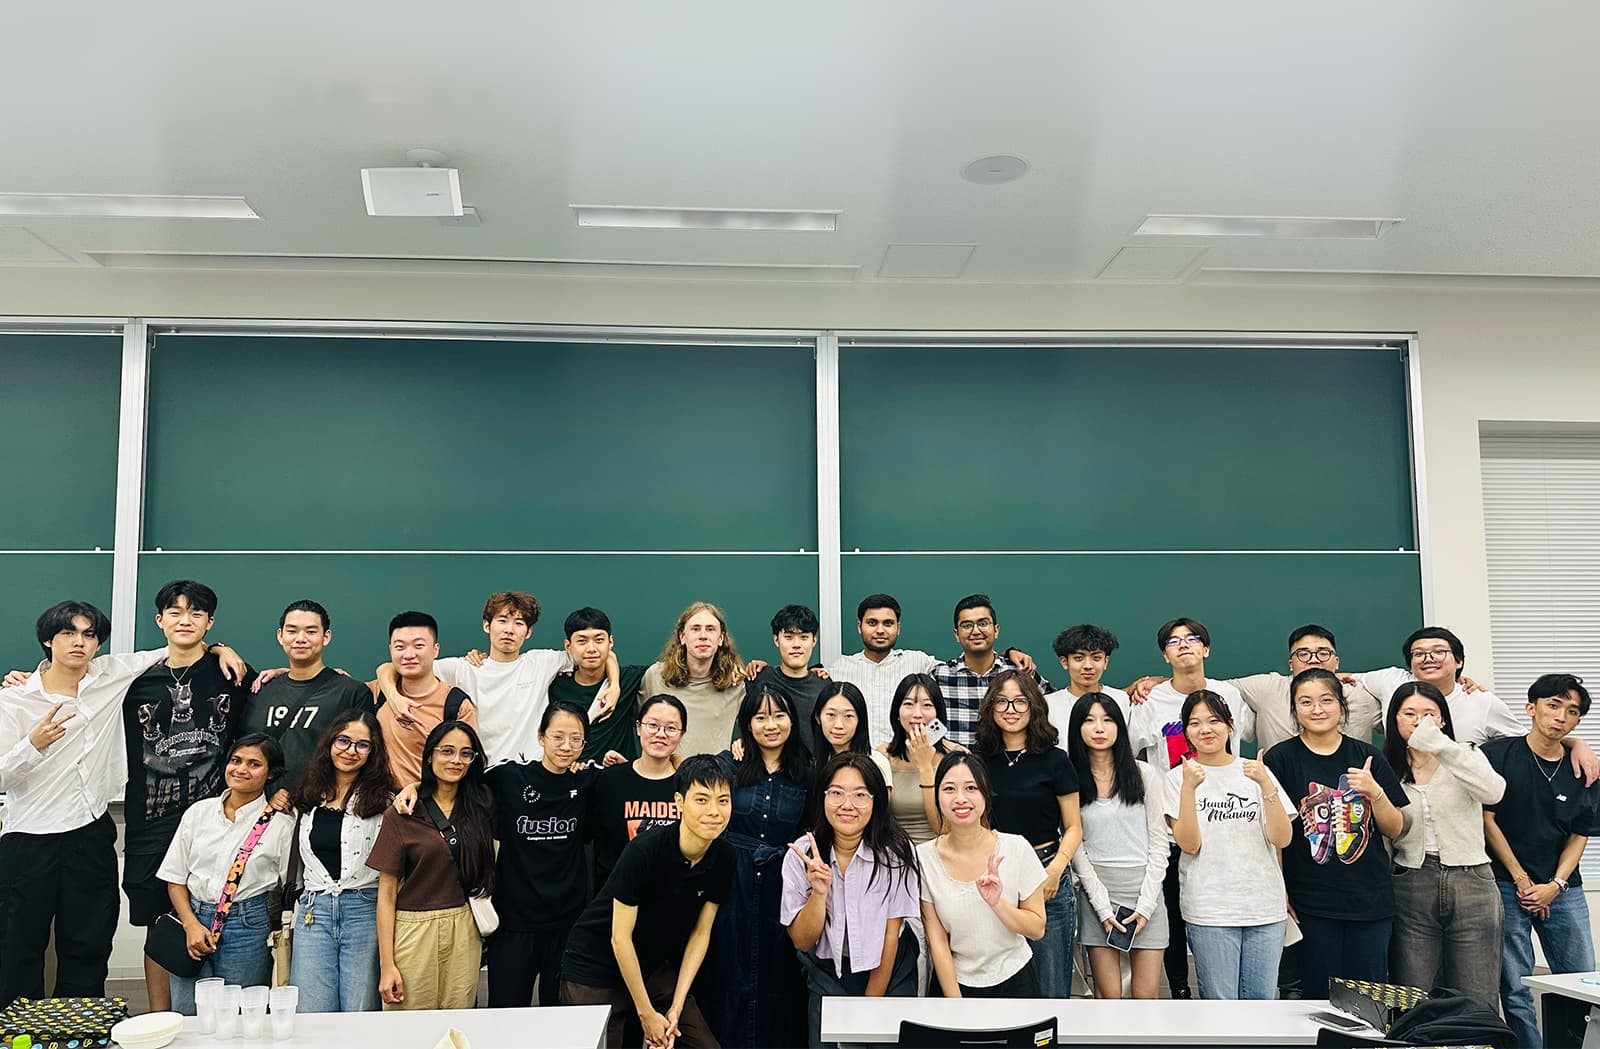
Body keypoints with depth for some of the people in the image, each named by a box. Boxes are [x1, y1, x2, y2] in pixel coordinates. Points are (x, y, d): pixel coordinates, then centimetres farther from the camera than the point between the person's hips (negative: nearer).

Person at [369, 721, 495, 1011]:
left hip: (465, 932, 3)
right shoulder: (402, 815, -4)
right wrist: (386, 964, -9)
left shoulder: (479, 808, 7)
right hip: (413, 931, -3)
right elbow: (387, 891, -5)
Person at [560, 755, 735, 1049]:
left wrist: (676, 1008, -7)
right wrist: (647, 1014, -14)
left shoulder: (723, 858, -10)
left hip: (654, 967, 5)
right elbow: (620, 938, -20)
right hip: (595, 969, -5)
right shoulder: (643, 852, -26)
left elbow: (701, 933, -1)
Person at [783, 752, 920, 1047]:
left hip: (891, 971, -1)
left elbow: (890, 936, -9)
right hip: (828, 975, 1)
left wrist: (871, 1006, -7)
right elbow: (801, 942, -9)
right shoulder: (801, 854, -11)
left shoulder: (896, 851, -14)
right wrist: (819, 892, -26)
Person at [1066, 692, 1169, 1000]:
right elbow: (1076, 848, 0)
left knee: (1146, 995, -1)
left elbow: (1159, 843, 2)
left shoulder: (1144, 775, 3)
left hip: (1144, 888, 0)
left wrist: (1145, 905, -6)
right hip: (1096, 890, 0)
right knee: (1108, 995, 0)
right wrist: (1102, 907, -7)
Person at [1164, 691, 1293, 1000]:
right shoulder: (1178, 777, 1)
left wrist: (1265, 783, -13)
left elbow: (1282, 839, -2)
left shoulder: (1255, 771, 7)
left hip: (1265, 905, 2)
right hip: (1210, 911, -2)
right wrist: (1188, 787, -19)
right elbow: (1189, 845, -9)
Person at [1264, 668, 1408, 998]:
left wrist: (1374, 791, -9)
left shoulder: (1367, 756, 7)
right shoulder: (1280, 759, -1)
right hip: (1311, 904, -2)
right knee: (1320, 996, 2)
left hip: (1370, 899, 2)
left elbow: (1394, 830, 9)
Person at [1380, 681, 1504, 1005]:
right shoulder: (1387, 769, 9)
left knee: (1475, 1001, -1)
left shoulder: (1465, 757, 5)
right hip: (1411, 885, 1)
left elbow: (1494, 792, -19)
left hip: (1470, 883, -1)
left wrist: (1440, 745, -27)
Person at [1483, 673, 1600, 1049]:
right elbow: (1487, 820, -5)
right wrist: (1522, 881, -6)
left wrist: (1554, 886, -5)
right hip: (1508, 886, -4)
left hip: (1562, 888, 4)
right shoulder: (1498, 755, -4)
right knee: (1516, 988, -2)